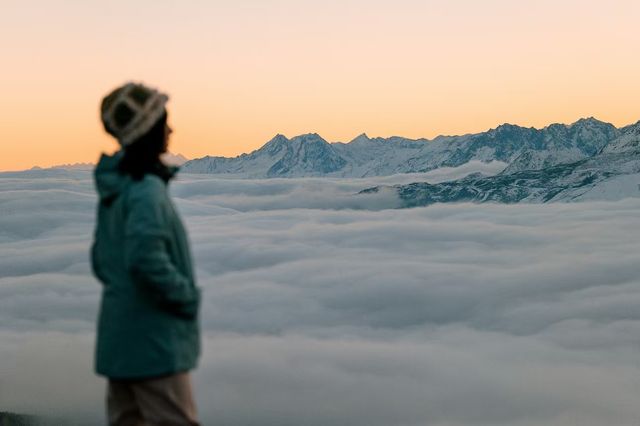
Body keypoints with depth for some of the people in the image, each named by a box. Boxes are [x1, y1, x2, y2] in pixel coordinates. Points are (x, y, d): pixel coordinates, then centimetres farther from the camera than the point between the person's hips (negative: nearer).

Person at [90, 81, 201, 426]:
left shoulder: (115, 188, 10)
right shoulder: (147, 190, -18)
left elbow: (101, 261, 17)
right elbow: (145, 258, -29)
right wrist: (187, 297, -16)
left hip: (120, 339, 9)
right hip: (153, 339, -9)